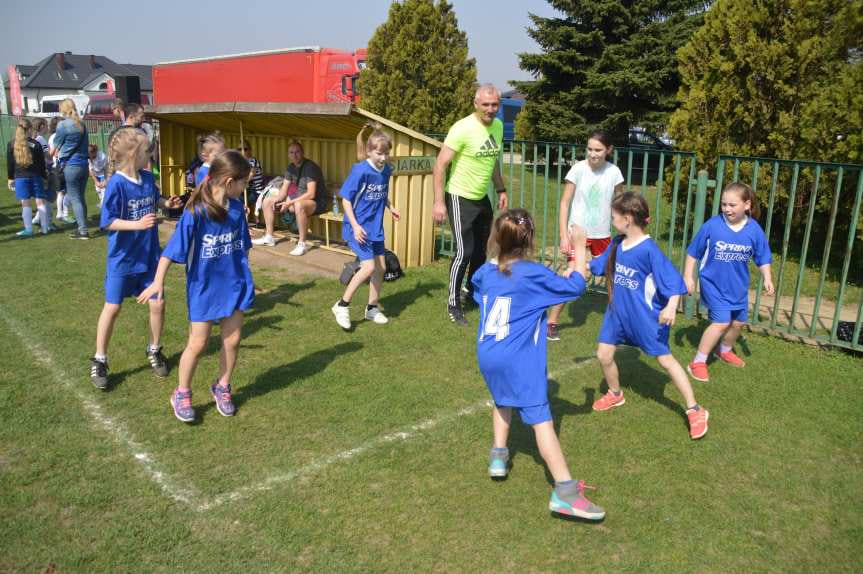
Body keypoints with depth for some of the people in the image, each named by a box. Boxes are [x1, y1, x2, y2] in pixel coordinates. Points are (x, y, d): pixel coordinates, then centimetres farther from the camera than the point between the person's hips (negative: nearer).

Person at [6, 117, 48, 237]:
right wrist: (44, 177, 11)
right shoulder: (36, 144, -1)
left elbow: (10, 164, 5)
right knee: (40, 201, 4)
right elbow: (42, 163, 1)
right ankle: (45, 227, 6)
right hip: (36, 177, 0)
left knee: (25, 203, 0)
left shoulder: (11, 144, 2)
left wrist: (10, 178, 13)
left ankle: (28, 229, -2)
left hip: (20, 178, 0)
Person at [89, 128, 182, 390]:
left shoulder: (148, 178, -1)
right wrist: (138, 224, -30)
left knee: (157, 303, 7)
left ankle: (154, 350, 29)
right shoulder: (116, 184, -20)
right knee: (112, 308, 4)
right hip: (122, 258, -5)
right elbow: (107, 222, -20)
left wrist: (166, 203, -1)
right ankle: (99, 361, 19)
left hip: (149, 256, 5)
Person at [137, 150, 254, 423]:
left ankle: (222, 388, 31)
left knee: (232, 340, 9)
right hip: (204, 286, -4)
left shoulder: (237, 209, -3)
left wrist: (246, 277, 19)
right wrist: (158, 282, -13)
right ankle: (182, 394, 24)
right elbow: (173, 249, -15)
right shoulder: (196, 212, -20)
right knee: (198, 344, 4)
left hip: (234, 285, 5)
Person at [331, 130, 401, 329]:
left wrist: (391, 207, 3)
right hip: (358, 228, -7)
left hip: (375, 227, 7)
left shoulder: (386, 170, 2)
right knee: (369, 267, -16)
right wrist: (355, 226, -21)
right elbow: (346, 199, -15)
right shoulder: (360, 171, -18)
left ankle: (372, 308, 28)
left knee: (381, 267, 10)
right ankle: (342, 305, -1)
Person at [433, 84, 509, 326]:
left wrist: (501, 190, 17)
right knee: (464, 252, -8)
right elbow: (440, 165, -19)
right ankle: (453, 304, 7)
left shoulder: (498, 126, 2)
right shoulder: (463, 128, -20)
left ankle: (473, 292, 37)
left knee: (483, 249, 16)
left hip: (482, 198, 8)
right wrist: (439, 202, -23)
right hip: (460, 198, -7)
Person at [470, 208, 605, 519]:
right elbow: (575, 287, -2)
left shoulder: (485, 272, 8)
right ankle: (565, 491, -10)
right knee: (541, 419, -7)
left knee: (502, 401, 32)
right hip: (519, 361, -6)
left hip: (487, 356, 6)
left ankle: (498, 456, 33)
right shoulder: (533, 274, -8)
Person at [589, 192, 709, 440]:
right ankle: (615, 394, 36)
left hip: (645, 316, -6)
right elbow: (599, 264, 18)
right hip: (617, 312, 7)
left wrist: (671, 307, -37)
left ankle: (695, 410, 14)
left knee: (665, 359, 2)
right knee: (604, 355, 8)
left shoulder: (649, 249, -23)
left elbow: (672, 280, -24)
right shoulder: (617, 243, -1)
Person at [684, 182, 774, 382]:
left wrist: (767, 278, -8)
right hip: (714, 284, -5)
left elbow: (763, 258, 4)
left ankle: (725, 351, 47)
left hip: (738, 286, 5)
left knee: (738, 321, 17)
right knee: (722, 322, -15)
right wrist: (688, 277, -7)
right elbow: (693, 252, -7)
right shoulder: (712, 225, -17)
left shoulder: (754, 230, -9)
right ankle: (698, 362, -5)